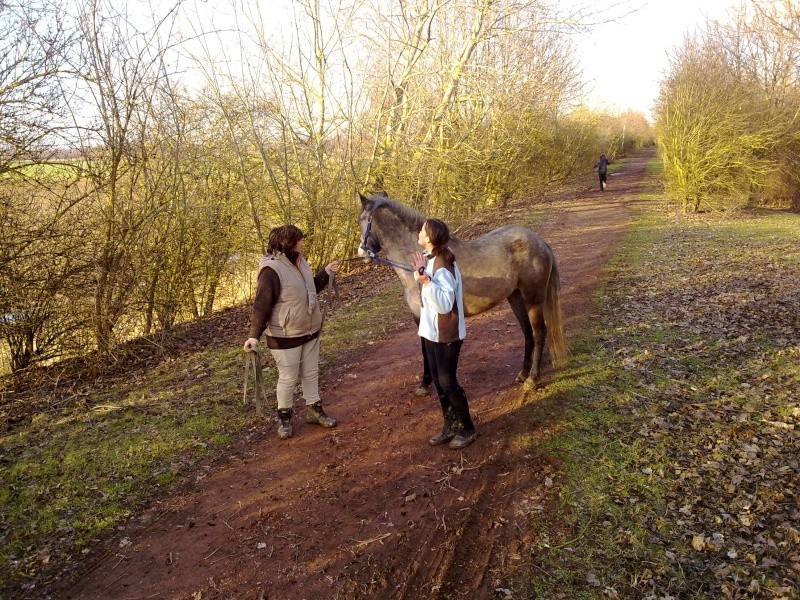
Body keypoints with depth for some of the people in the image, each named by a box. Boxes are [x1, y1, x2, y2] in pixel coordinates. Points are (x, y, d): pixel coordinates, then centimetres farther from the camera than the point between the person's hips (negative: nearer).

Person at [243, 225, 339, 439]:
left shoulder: (300, 263, 5)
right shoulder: (272, 270, -22)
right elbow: (261, 305, -23)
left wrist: (326, 273, 17)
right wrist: (254, 335, -27)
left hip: (310, 332, 8)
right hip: (286, 337, -8)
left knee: (311, 373, 17)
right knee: (288, 378, 5)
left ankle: (314, 410, 33)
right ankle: (284, 417, 24)